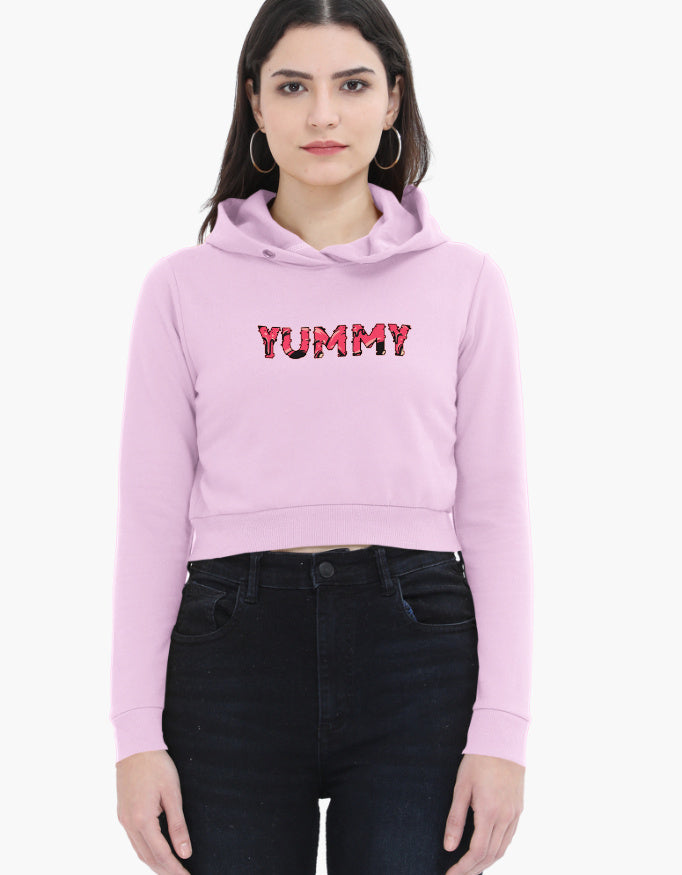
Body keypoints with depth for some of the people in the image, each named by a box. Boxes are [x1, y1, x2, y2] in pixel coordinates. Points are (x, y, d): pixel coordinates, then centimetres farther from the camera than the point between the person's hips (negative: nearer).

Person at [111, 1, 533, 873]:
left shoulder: (464, 282, 7)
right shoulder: (185, 287, 6)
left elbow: (494, 514, 5)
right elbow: (151, 517, 4)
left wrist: (502, 731, -3)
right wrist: (137, 735, -2)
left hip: (416, 648, 0)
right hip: (234, 647, 0)